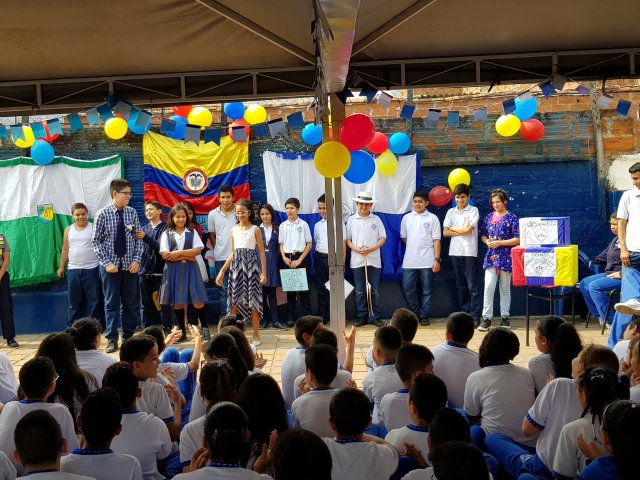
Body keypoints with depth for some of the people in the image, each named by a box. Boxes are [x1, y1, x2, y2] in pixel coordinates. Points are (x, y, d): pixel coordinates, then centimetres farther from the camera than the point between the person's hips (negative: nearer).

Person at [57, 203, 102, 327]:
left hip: (92, 269, -3)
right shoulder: (68, 230, 9)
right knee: (74, 301, 10)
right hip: (73, 270, 3)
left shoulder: (94, 228, -1)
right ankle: (72, 326, 17)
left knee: (94, 300, 1)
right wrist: (61, 267, 12)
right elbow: (65, 249, 14)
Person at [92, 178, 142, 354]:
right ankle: (112, 340, 11)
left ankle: (128, 337, 20)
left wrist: (136, 260, -6)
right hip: (110, 266, -2)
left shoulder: (132, 213, 0)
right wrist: (107, 263, -11)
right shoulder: (103, 214, -6)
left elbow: (138, 238, 4)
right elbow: (96, 241, -4)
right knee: (112, 303, 3)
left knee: (131, 303, 8)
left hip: (130, 266, 3)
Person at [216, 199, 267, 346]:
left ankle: (256, 335, 8)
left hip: (251, 267, -3)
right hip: (236, 266, 3)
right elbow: (232, 253, 15)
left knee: (253, 300, 0)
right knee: (234, 300, 1)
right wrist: (222, 271, 11)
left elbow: (261, 252, 0)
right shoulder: (233, 230, 11)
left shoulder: (255, 229, 0)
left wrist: (263, 273, -6)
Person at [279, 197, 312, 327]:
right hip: (287, 258, 3)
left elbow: (309, 244, -3)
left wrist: (299, 260, -9)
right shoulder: (283, 225, 7)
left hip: (301, 257, -3)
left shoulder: (303, 224, -2)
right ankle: (290, 317, 11)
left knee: (303, 287, -2)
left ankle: (305, 316, 4)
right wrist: (284, 257, -7)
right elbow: (281, 244, 10)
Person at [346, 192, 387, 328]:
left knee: (374, 290, 3)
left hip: (374, 260, 0)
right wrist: (356, 249, -12)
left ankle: (375, 317, 10)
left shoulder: (376, 219, 3)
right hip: (357, 260, 1)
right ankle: (361, 317, 12)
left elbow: (383, 238, 3)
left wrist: (372, 249, -13)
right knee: (359, 290, 5)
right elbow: (348, 239, 6)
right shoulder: (351, 220, 5)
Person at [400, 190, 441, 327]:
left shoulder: (432, 218, 1)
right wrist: (414, 248, 11)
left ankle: (424, 315, 14)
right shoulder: (406, 218, 9)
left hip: (427, 261, -2)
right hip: (409, 261, 3)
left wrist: (437, 259, -8)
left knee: (426, 290, 4)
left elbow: (436, 240, -3)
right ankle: (415, 314, 18)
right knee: (408, 289, 2)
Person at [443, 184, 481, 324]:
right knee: (461, 285, 10)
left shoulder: (473, 210, 1)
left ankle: (475, 315, -3)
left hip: (469, 252, -4)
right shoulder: (451, 212, 12)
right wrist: (462, 231, -5)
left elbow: (468, 229, -11)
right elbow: (445, 232, 4)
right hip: (455, 251, 4)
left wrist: (453, 229, 2)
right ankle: (464, 313, 17)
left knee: (472, 285, -5)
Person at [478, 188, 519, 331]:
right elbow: (483, 235, 17)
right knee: (488, 287, -7)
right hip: (491, 256, 3)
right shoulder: (489, 217, 9)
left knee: (505, 288, 8)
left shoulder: (511, 218, -3)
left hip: (506, 257, -3)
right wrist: (487, 242, -5)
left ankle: (505, 317, 17)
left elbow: (517, 239, -8)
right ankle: (486, 318, -3)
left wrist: (499, 243, -14)